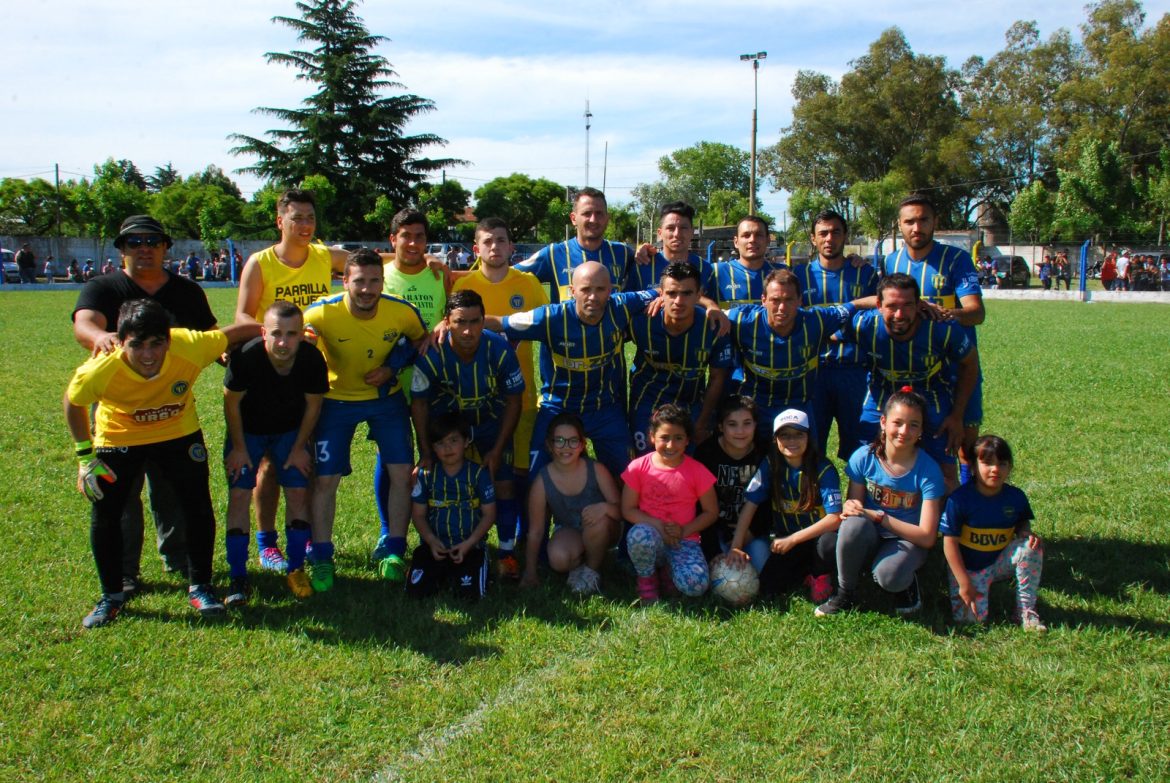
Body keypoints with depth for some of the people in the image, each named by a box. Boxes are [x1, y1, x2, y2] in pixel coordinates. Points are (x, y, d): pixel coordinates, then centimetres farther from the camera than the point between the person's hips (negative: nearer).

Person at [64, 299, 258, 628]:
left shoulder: (191, 347, -36)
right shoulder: (98, 371, -33)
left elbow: (240, 331, -19)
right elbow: (73, 403, -11)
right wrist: (85, 457, -6)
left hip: (179, 433, 1)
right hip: (118, 438, 0)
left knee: (198, 508, -3)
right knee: (104, 515, -1)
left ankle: (200, 588, 16)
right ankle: (111, 596, 21)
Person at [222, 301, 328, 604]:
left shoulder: (312, 359, -29)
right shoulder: (246, 357, -34)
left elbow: (313, 405, -10)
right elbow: (231, 402, -15)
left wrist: (300, 447, -3)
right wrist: (238, 447, -8)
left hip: (291, 431, 1)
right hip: (247, 430, -1)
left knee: (298, 493, -4)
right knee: (239, 495, -7)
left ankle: (296, 569, 11)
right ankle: (238, 577, 2)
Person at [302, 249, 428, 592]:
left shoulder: (402, 312, -19)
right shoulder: (322, 312, -25)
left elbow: (422, 340, 2)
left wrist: (392, 367, -11)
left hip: (386, 398, 2)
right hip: (337, 399, -1)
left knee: (401, 472, -4)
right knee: (325, 479, -4)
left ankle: (394, 552, 14)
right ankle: (321, 560, 12)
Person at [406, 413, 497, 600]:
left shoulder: (478, 473, -2)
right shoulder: (426, 474, 3)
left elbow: (489, 514, -2)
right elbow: (418, 515, 5)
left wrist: (468, 544, -13)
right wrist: (431, 541, -13)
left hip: (470, 547, -1)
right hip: (435, 546, 1)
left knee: (471, 593, -21)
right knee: (415, 590, -17)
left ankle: (456, 574, 14)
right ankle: (442, 575, 16)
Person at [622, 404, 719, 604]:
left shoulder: (697, 471, -4)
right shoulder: (639, 467, -4)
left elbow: (711, 512, 2)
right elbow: (628, 509, -1)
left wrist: (685, 531, -14)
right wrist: (656, 524, -18)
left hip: (684, 540, 0)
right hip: (651, 533, 0)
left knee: (696, 586, -29)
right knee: (639, 536, -39)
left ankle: (668, 570, 9)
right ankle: (647, 578, -4)